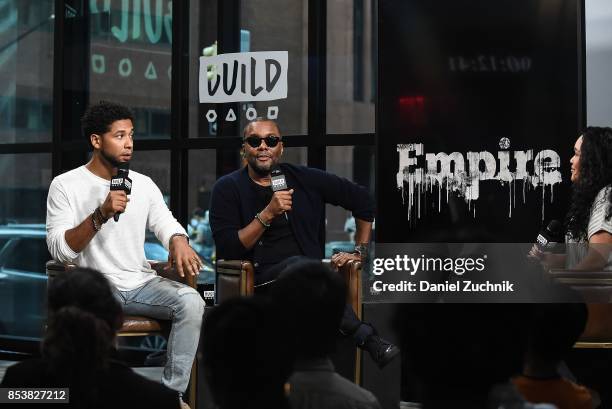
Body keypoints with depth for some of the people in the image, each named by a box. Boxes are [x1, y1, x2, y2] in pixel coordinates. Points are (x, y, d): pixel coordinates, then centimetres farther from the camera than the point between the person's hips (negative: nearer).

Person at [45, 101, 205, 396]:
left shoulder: (143, 183, 11)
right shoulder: (65, 186, -3)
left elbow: (165, 223, 7)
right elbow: (59, 250, -12)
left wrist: (178, 242, -18)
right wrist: (101, 214, -25)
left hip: (142, 283, 4)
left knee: (191, 301, -24)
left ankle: (173, 393, -19)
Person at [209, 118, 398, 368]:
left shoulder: (305, 180, 13)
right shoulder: (228, 188, 7)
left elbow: (362, 200, 23)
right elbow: (227, 250, -6)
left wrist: (360, 251, 17)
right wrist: (267, 214, -14)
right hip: (257, 280, -2)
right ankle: (368, 339, -42)